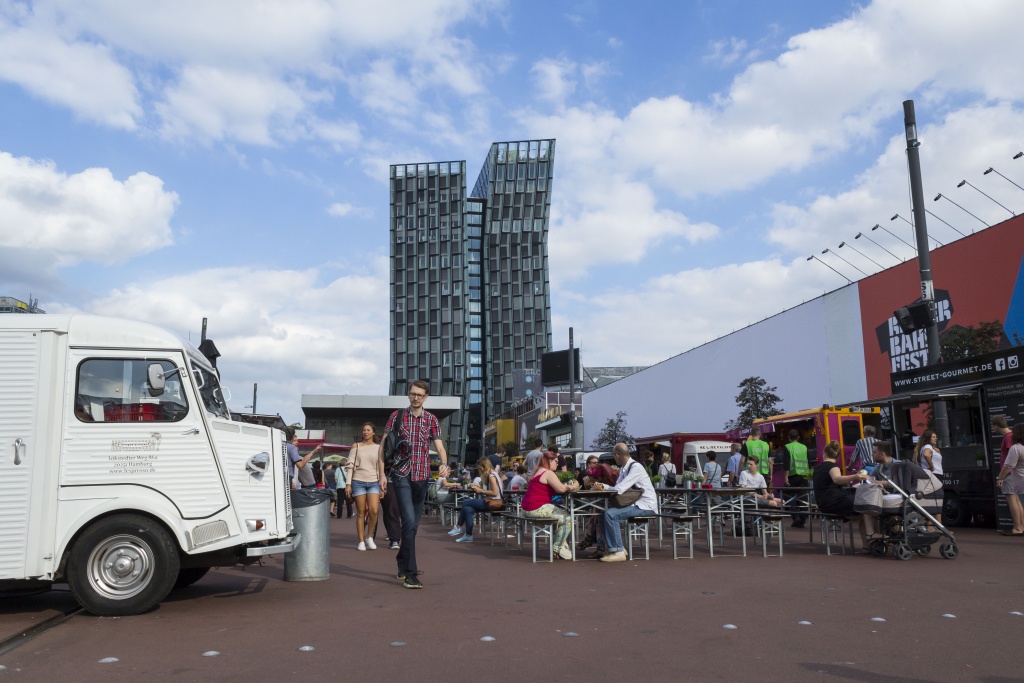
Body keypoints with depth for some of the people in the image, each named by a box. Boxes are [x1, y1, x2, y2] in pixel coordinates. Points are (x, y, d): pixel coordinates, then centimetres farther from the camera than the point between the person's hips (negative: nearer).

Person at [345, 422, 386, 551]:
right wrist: (348, 484, -4)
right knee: (361, 512, 0)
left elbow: (381, 467, 6)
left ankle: (369, 537, 6)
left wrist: (382, 482, -2)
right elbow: (350, 466, 4)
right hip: (358, 481, 0)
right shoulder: (356, 446, 8)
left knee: (374, 511, -14)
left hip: (373, 482, 0)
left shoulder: (378, 447, 8)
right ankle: (361, 541, 7)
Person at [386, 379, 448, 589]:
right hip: (402, 475, -3)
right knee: (409, 520, -15)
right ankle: (410, 573, -12)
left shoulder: (432, 420, 6)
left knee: (414, 523, 13)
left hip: (422, 476, 3)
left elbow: (439, 447, -2)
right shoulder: (397, 416, 1)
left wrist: (444, 464, -22)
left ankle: (402, 563, 33)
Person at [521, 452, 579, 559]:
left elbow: (554, 489, 20)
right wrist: (572, 487, -1)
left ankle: (562, 545, 18)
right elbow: (561, 489, -20)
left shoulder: (538, 472, 20)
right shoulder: (548, 473, -12)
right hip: (537, 509, -11)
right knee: (567, 518, -3)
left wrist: (568, 486, 8)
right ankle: (556, 547, 7)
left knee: (562, 514, 20)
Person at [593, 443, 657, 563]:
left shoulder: (636, 467, -18)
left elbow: (620, 489, -23)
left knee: (610, 514, -23)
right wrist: (603, 486, -5)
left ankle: (618, 552, -17)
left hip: (646, 506, -10)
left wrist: (602, 488, -7)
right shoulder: (623, 468, 9)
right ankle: (617, 547, 11)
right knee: (606, 511, 9)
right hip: (635, 503, 10)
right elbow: (618, 487, 11)